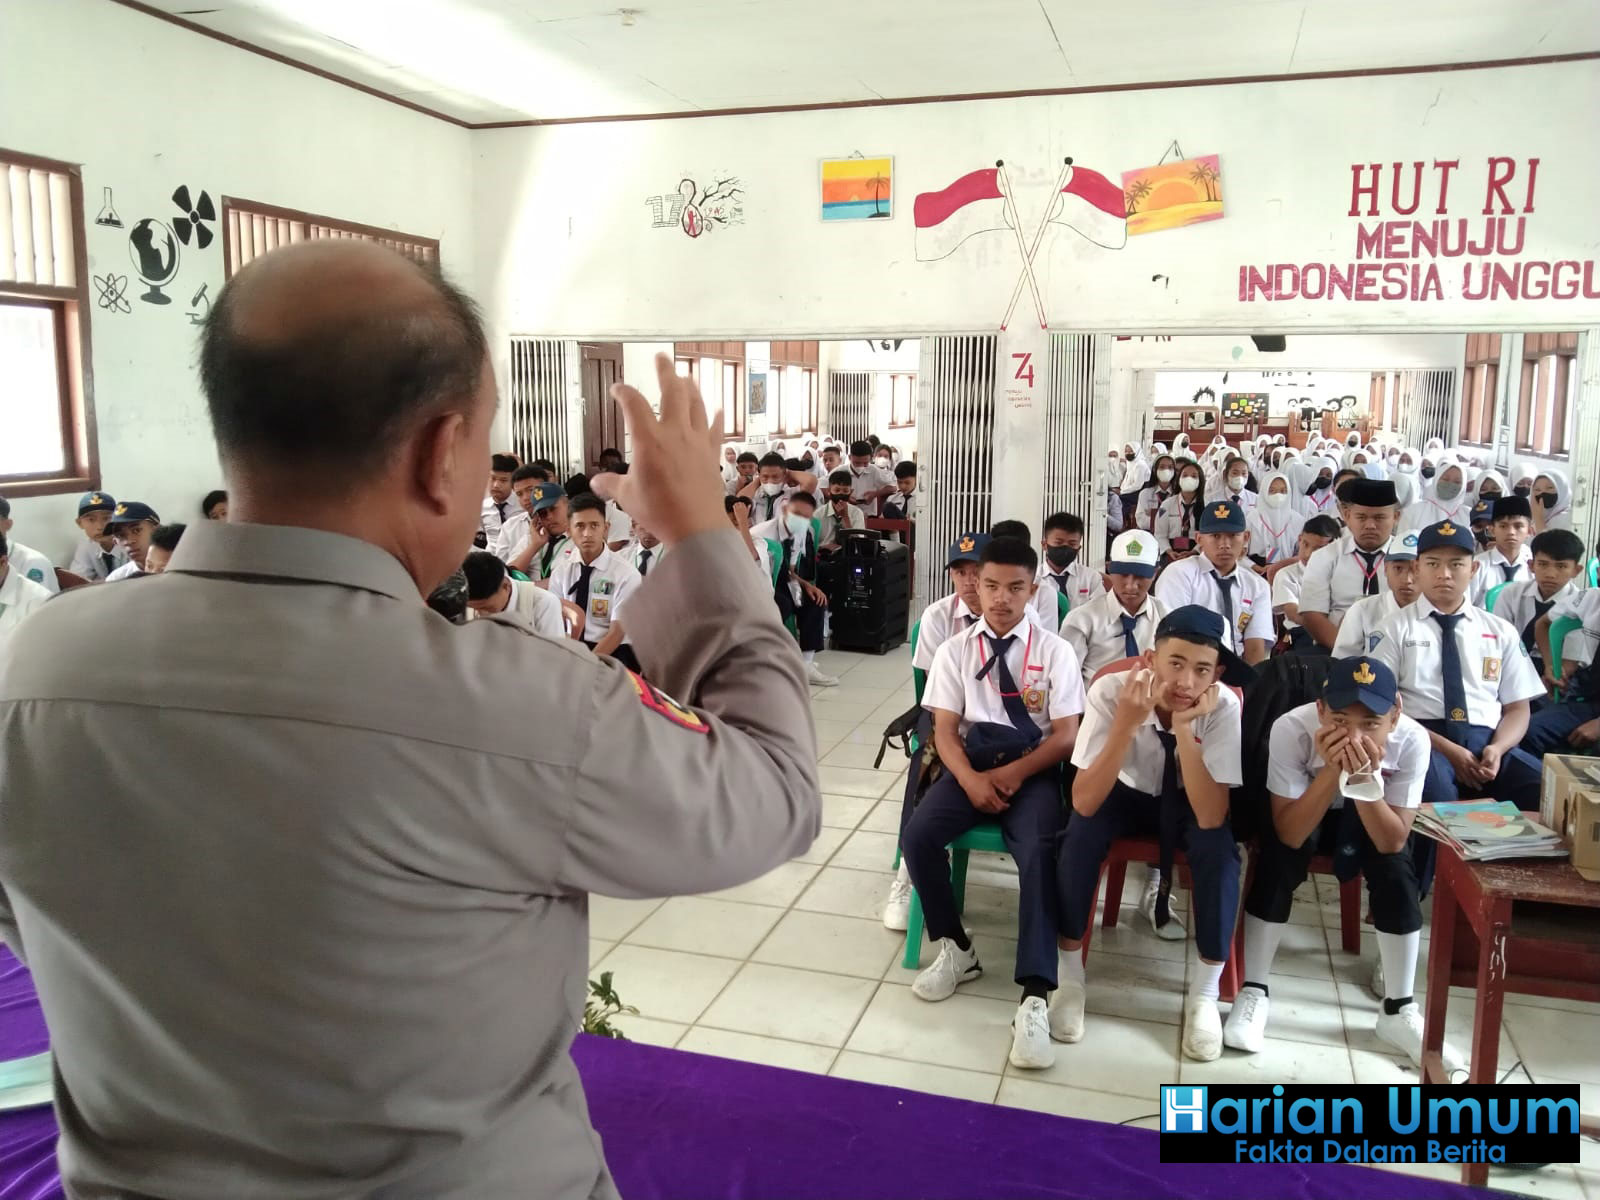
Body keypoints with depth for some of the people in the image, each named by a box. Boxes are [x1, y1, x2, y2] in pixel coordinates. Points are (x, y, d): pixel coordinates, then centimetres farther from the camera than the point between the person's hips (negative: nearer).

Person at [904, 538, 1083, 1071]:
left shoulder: (1055, 651, 1)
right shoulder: (955, 650, 6)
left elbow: (1066, 736, -1)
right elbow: (945, 730, 2)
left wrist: (1015, 773, -16)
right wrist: (971, 779, -17)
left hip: (1032, 769, -2)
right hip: (972, 763, 2)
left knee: (1039, 853, -31)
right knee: (918, 835, -23)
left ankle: (1035, 997, -28)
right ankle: (955, 947, 2)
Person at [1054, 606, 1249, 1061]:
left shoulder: (1224, 707, -28)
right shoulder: (1110, 691, -30)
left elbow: (1210, 818, -34)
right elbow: (1084, 803, -35)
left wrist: (1185, 729, -43)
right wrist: (1127, 721, -46)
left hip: (1190, 801, 0)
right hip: (1128, 793, 0)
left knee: (1219, 849, -30)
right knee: (1081, 834, -30)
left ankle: (1204, 991, -8)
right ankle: (1069, 976, -10)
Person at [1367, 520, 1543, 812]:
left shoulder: (1501, 631, 18)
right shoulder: (1395, 629, 7)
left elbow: (1517, 708, 16)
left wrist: (1497, 748, -7)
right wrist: (1444, 747, -12)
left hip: (1486, 741, 4)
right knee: (1433, 788, -38)